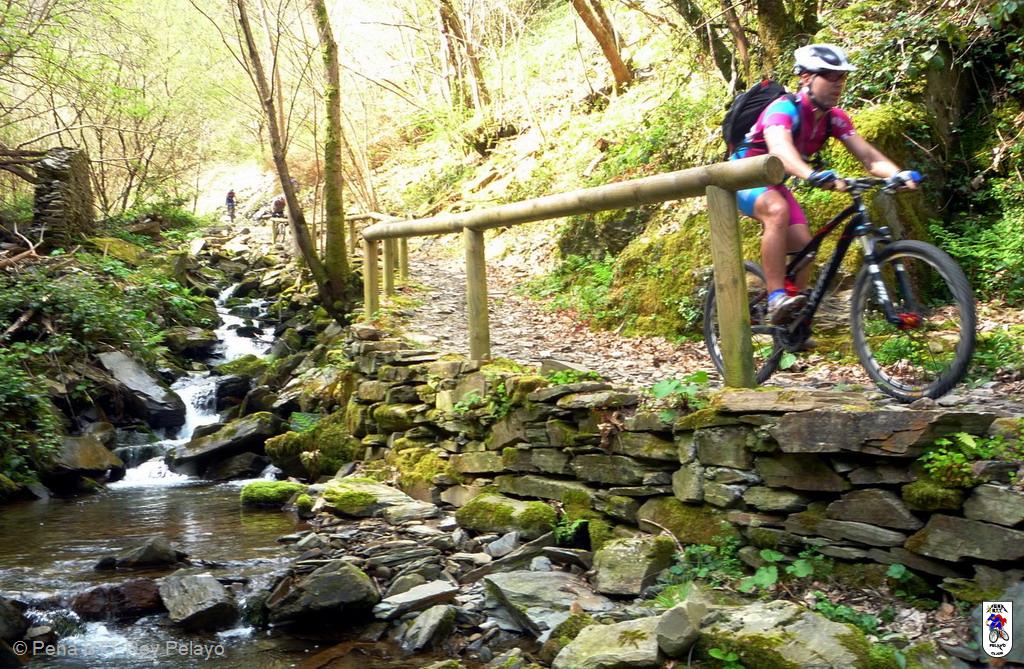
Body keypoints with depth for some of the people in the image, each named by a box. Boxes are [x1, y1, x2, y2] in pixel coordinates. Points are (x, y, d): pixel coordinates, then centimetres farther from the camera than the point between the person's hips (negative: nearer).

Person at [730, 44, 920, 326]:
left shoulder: (834, 118, -7)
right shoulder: (783, 109, -29)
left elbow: (868, 155, -14)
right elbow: (780, 149, -48)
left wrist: (898, 173, -35)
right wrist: (814, 175, -66)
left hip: (773, 183, 7)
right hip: (744, 177, -7)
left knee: (803, 247, -5)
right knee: (778, 210, -37)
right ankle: (776, 299, -37)